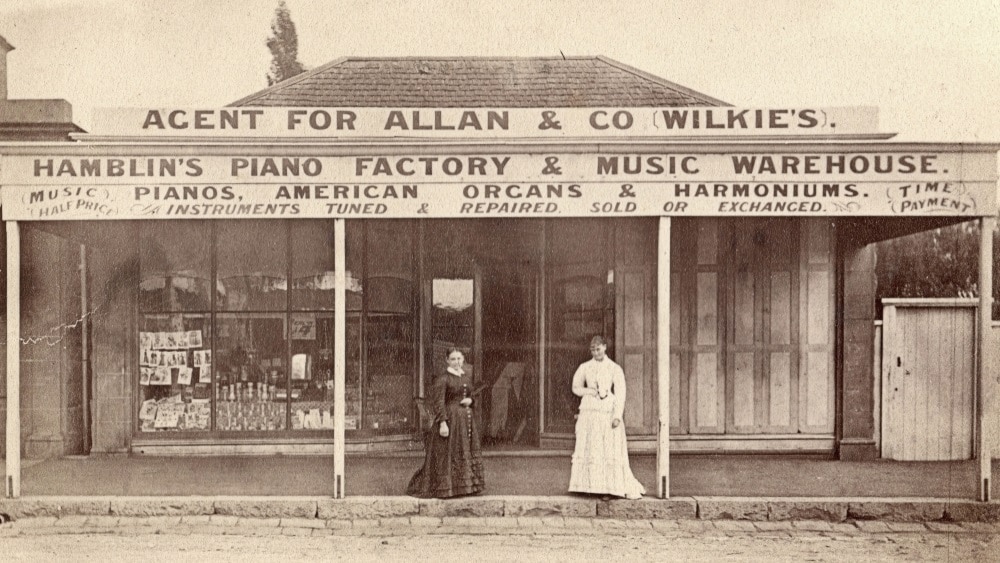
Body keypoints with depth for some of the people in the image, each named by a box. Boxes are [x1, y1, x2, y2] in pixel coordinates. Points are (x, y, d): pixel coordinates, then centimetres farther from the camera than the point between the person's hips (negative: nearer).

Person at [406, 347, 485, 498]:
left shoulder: (465, 378, 14)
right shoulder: (442, 379, -8)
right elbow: (438, 402, -14)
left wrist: (470, 401, 0)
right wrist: (443, 423, -22)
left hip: (466, 420, 7)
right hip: (449, 419, -7)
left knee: (467, 454, 7)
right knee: (447, 455, -6)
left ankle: (465, 485, 14)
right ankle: (446, 487, 2)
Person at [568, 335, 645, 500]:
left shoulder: (615, 369, 1)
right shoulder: (584, 367, 8)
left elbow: (620, 393, -3)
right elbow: (576, 387, 18)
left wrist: (617, 416, -12)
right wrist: (588, 391, -3)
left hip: (608, 412, -2)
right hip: (589, 412, 2)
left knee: (611, 450, -5)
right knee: (589, 449, -1)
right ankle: (593, 486, 4)